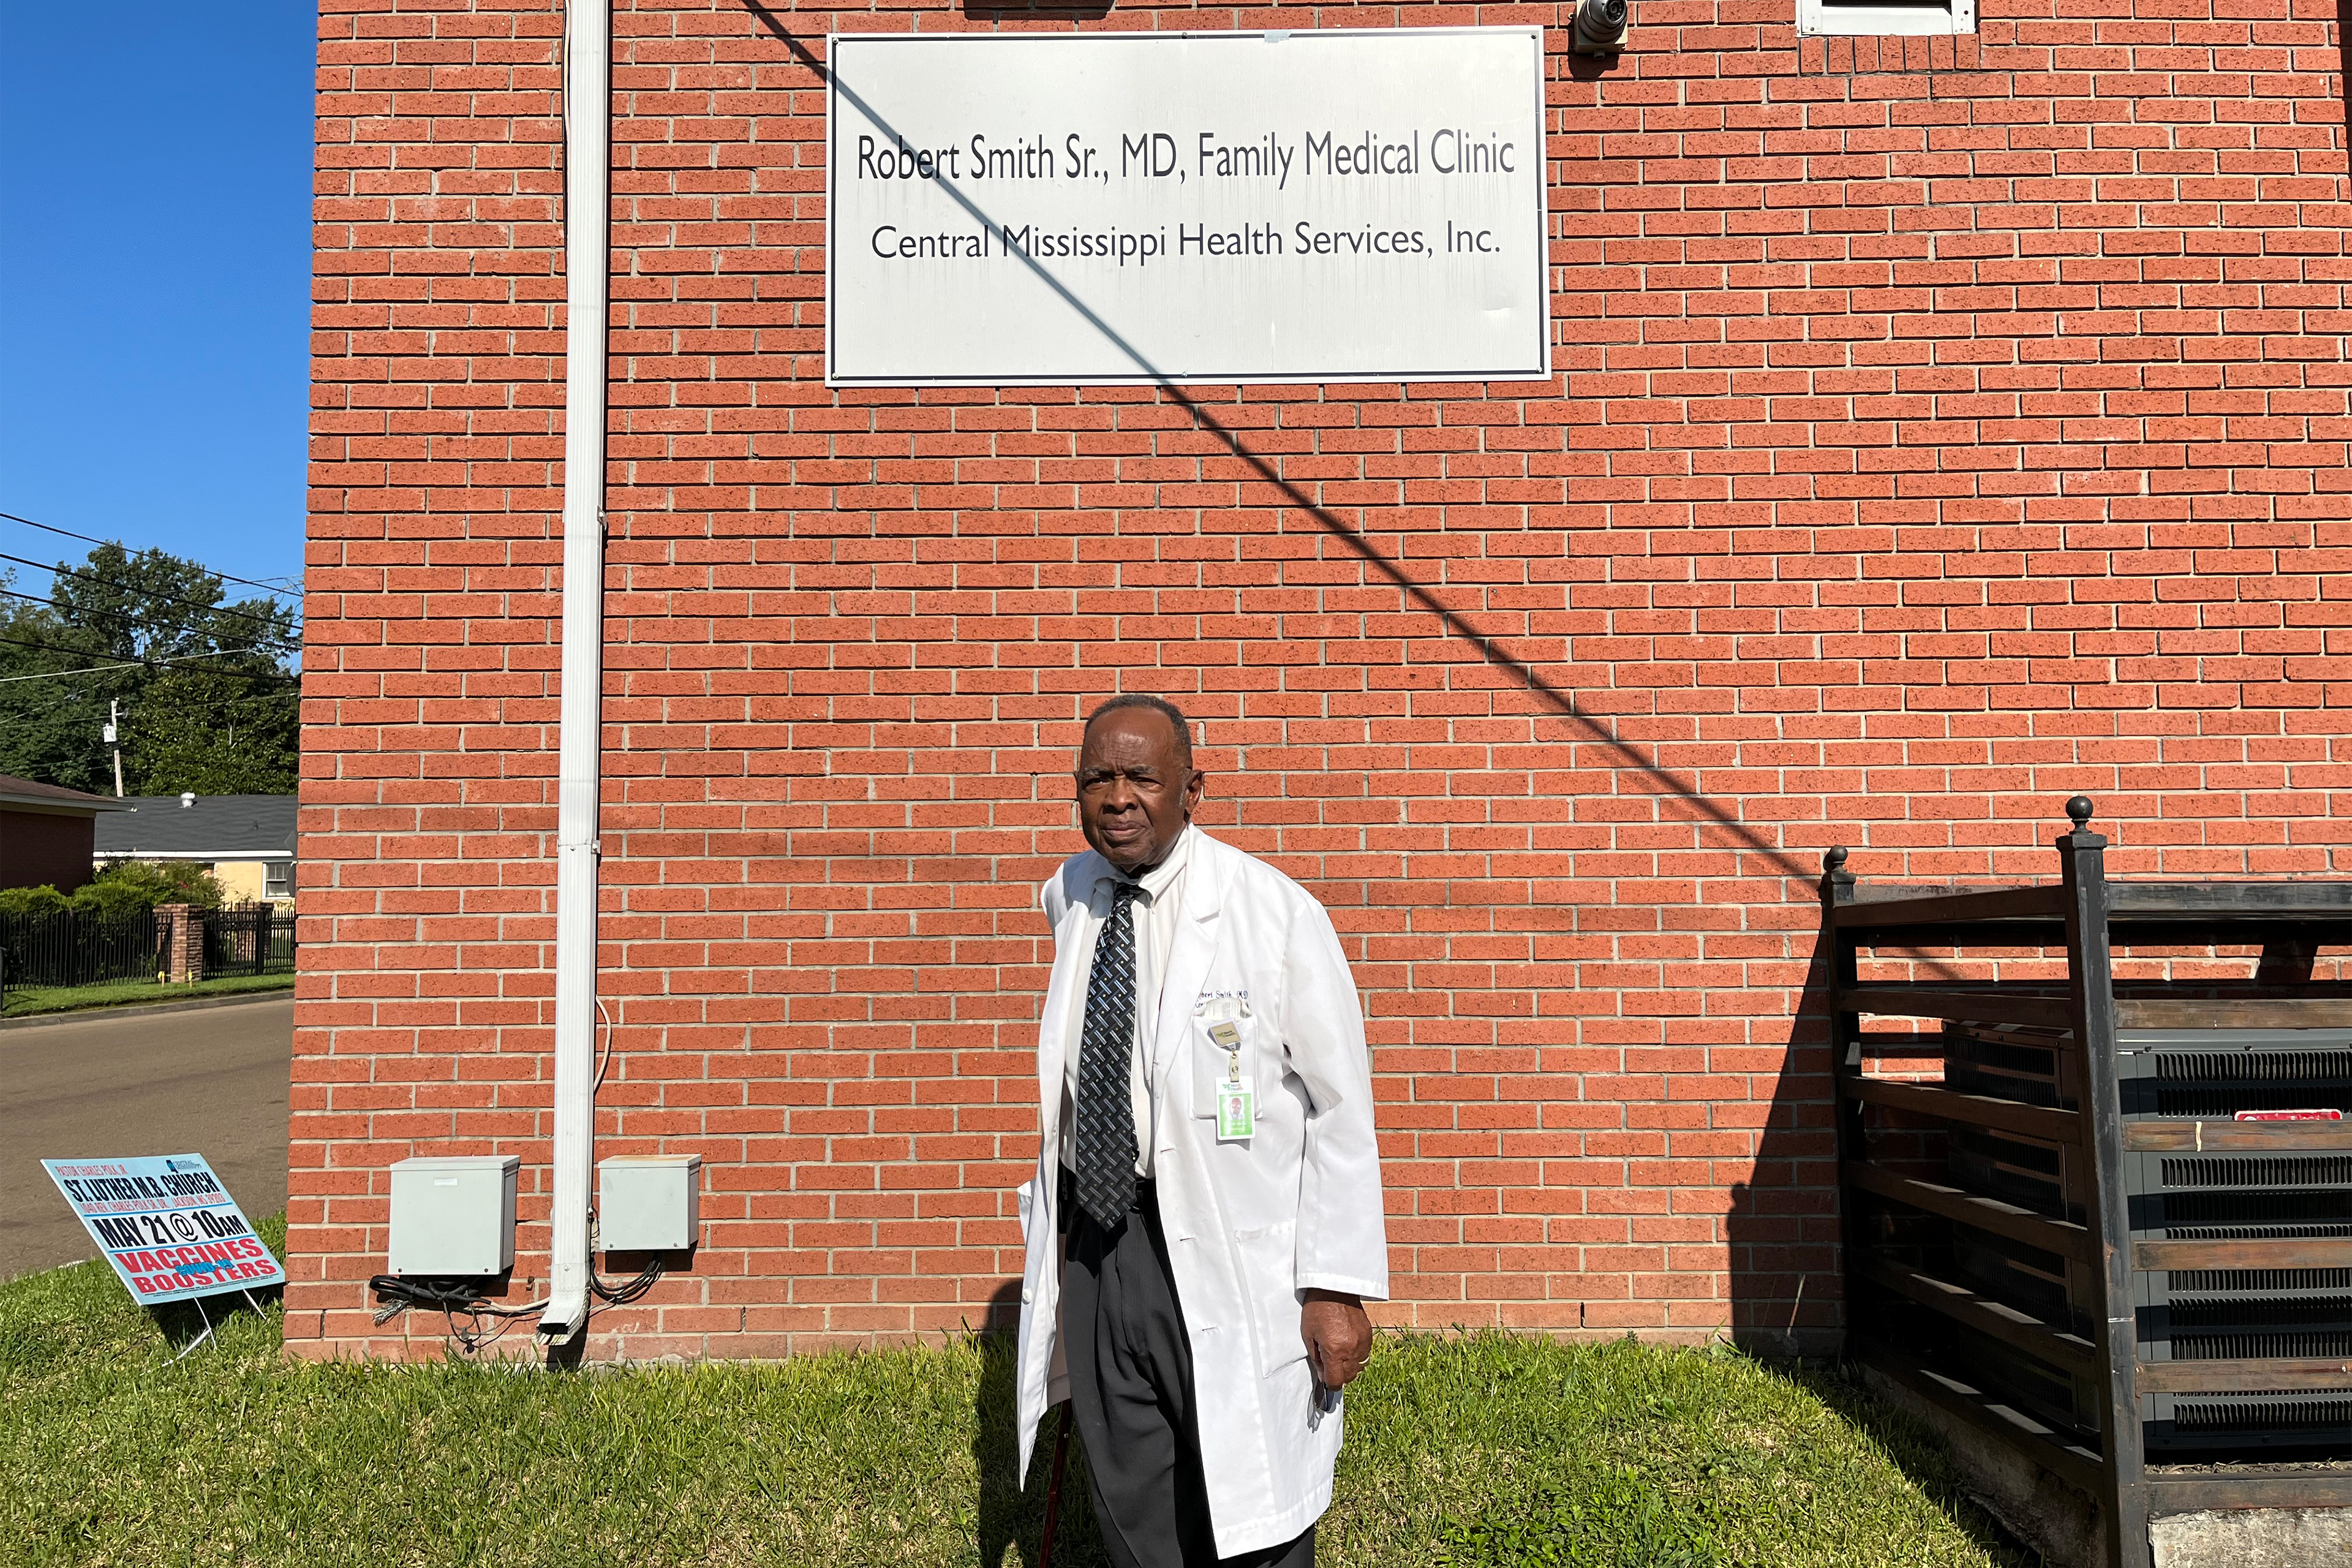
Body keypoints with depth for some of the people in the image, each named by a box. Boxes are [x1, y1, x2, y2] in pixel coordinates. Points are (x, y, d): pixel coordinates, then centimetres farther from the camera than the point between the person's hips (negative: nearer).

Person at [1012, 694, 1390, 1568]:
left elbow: (1340, 1110, -11)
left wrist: (1337, 1286, -13)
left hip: (1227, 1261, -5)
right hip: (1094, 1248, 5)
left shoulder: (1276, 912, -13)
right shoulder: (1069, 898, 5)